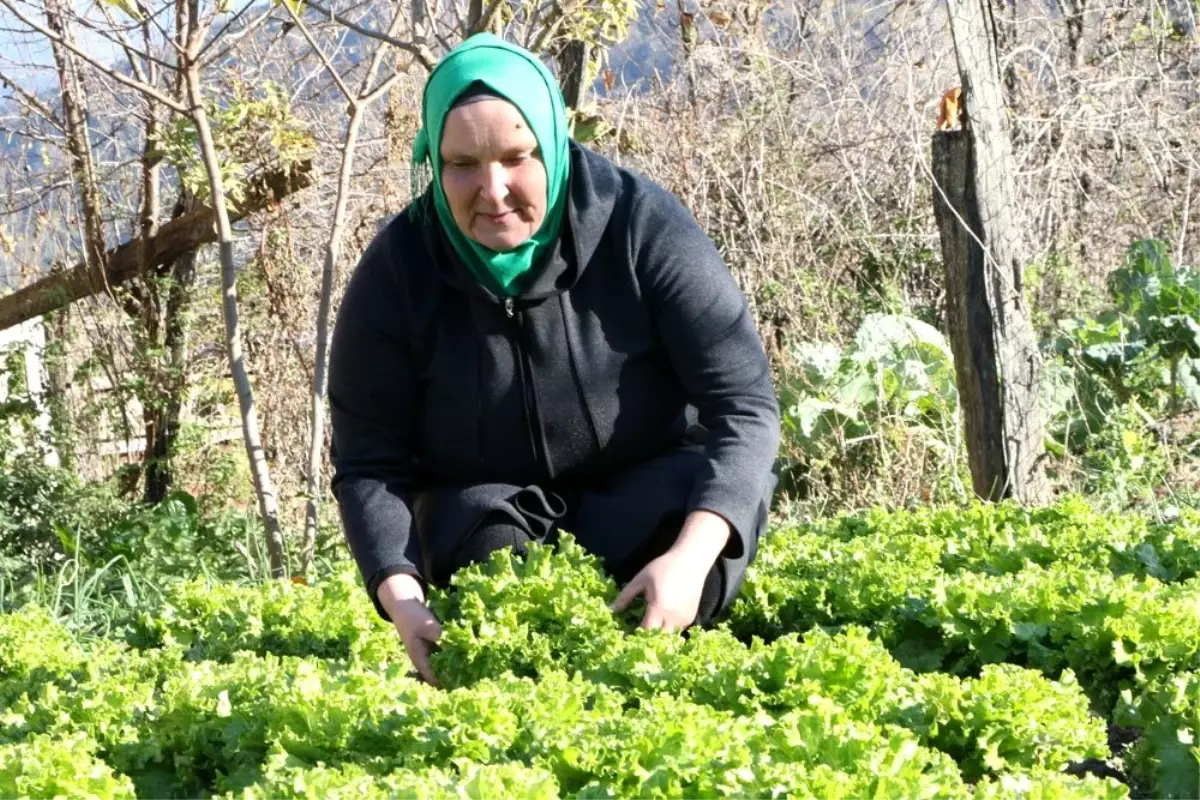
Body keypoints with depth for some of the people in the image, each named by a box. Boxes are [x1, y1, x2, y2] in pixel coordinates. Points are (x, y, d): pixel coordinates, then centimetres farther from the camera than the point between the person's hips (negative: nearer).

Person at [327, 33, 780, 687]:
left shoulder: (642, 225, -20)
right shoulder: (397, 271, -15)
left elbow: (744, 403, -23)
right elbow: (368, 463, -14)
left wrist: (691, 556, -40)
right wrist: (402, 596, -34)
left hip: (650, 504, 0)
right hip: (489, 518, 1)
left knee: (734, 482, -31)